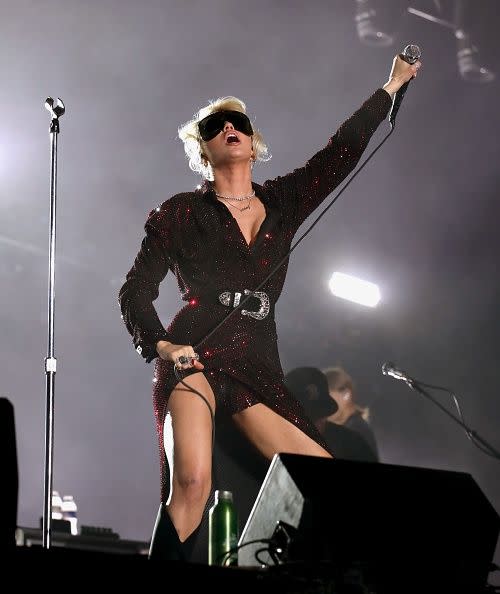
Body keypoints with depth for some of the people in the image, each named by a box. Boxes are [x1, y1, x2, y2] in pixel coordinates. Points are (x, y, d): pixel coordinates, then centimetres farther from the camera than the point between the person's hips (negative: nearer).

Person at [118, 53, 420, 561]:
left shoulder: (282, 203, 18)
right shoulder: (180, 214, 8)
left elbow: (341, 153, 20)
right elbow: (135, 291, 6)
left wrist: (391, 86, 23)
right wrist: (161, 344, -12)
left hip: (258, 371, 5)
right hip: (195, 361, -5)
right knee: (191, 481, -28)